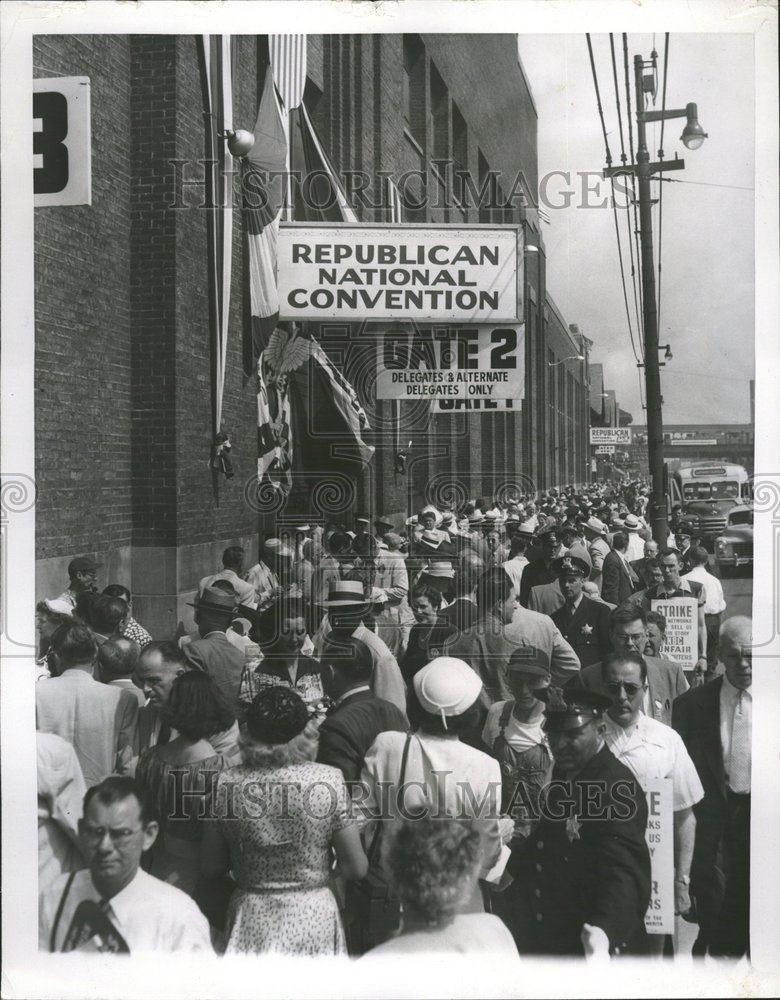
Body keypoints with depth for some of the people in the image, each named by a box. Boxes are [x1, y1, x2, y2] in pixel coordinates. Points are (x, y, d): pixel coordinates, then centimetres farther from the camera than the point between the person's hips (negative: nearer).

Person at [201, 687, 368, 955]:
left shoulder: (226, 784, -9)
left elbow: (211, 868, 1)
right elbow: (356, 868, -7)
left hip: (250, 919, 1)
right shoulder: (329, 780, -14)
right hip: (313, 916, -1)